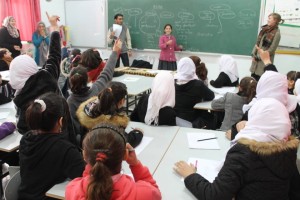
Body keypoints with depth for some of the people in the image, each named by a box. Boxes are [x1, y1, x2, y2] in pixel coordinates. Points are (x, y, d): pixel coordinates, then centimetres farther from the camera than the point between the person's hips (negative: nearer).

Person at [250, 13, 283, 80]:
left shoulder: (276, 33, -12)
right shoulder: (265, 29, 8)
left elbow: (271, 49, -13)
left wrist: (258, 57, -13)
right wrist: (253, 55, 2)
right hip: (256, 58, 6)